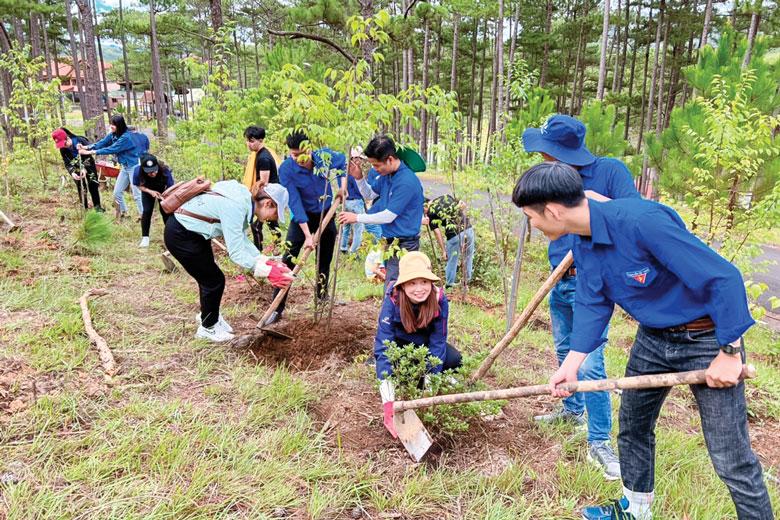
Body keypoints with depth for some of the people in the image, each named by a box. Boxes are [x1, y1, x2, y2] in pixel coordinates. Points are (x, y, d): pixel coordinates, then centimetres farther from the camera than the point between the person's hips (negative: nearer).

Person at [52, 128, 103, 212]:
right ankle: (85, 209, 12)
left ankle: (97, 207, 14)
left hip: (89, 167, -2)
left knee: (93, 186, 2)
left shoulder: (81, 141, -26)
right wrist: (72, 172, -35)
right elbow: (67, 164, -14)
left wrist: (84, 169, -35)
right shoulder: (63, 150, -16)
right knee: (81, 189, 3)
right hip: (77, 170, 2)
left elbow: (89, 155, -24)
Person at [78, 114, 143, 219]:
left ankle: (143, 215, 9)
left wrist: (91, 152, -26)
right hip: (125, 167, 9)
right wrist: (86, 147, -22)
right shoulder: (112, 135, 3)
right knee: (117, 192, 12)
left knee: (137, 194, -4)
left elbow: (111, 149, -27)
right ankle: (123, 212, 28)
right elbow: (101, 143, -5)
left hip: (133, 166, -9)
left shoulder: (125, 137, -24)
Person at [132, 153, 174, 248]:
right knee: (147, 211, -9)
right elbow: (139, 185, -14)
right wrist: (151, 192, -31)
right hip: (148, 190, 1)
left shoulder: (164, 170, -41)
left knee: (165, 211, -7)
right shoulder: (138, 171, -35)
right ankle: (145, 237, 5)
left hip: (163, 190, -1)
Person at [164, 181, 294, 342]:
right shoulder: (235, 208, -32)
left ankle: (207, 314, 46)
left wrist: (265, 261, -5)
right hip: (180, 236, -9)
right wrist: (268, 271, -31)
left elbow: (242, 240, 3)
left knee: (209, 277, 21)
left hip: (194, 232, 9)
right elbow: (236, 253, -34)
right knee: (214, 280, 1)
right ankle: (207, 327, 23)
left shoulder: (246, 201, -3)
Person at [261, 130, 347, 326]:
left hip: (326, 214, 3)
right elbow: (294, 202, -26)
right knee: (288, 260, -10)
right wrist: (307, 235, -30)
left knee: (325, 259, 13)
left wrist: (343, 186, -5)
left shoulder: (324, 156, -16)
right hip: (302, 217, -3)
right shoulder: (286, 169, -24)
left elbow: (344, 161, 8)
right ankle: (277, 308, -6)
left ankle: (322, 294, 36)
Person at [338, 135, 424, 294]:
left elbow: (388, 216, -21)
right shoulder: (386, 175, 6)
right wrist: (359, 178, 2)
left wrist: (357, 218, -10)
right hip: (390, 242, 9)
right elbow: (369, 195, 23)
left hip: (403, 245, -9)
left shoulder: (407, 182, -23)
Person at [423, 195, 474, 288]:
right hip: (469, 228, 5)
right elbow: (463, 205, 19)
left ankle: (449, 285, 26)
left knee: (452, 262, 13)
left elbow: (437, 232, -2)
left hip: (454, 235, -5)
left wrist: (444, 251, 1)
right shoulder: (445, 197, 17)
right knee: (469, 258, 22)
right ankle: (467, 283, 35)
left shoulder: (431, 213, 2)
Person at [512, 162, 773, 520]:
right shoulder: (582, 241, -6)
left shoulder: (641, 221, -33)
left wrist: (729, 352, -21)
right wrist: (572, 363, -6)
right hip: (653, 336, 8)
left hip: (708, 338, -8)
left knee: (731, 459, -2)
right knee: (632, 427, 19)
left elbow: (724, 278, -28)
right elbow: (593, 303, 1)